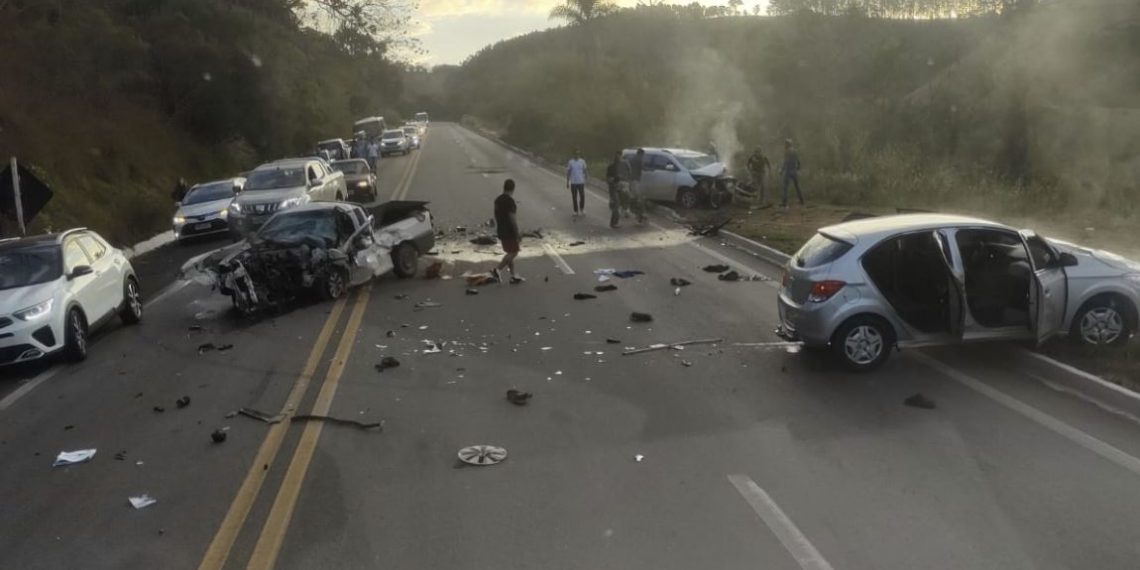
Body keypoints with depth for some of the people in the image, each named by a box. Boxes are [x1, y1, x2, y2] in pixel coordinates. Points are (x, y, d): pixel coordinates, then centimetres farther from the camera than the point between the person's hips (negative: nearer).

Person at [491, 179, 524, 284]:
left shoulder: (498, 200, 9)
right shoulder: (509, 201, -18)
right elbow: (512, 218, -21)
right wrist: (517, 233, -16)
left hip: (501, 231, 9)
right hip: (509, 232, -9)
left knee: (509, 253, 14)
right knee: (513, 253, -2)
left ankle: (513, 276, 16)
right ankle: (497, 270, -8)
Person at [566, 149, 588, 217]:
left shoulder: (582, 162, 1)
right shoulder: (570, 162, -1)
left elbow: (585, 171, 8)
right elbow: (568, 172, 4)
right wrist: (567, 182, 3)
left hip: (581, 182, 0)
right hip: (573, 183, 0)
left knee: (582, 196, -2)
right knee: (574, 197, 5)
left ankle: (582, 209, 20)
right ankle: (576, 211, 17)